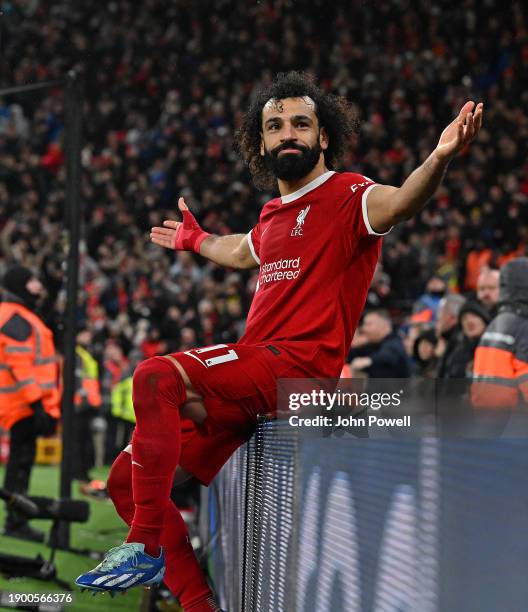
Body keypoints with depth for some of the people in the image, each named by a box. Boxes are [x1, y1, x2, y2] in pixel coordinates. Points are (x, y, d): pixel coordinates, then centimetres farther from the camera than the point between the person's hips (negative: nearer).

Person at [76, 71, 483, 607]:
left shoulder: (347, 196, -3)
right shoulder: (274, 214, 21)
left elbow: (399, 202, -27)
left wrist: (440, 157, -47)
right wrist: (195, 240, 62)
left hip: (298, 369, -9)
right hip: (252, 383, 9)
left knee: (156, 377, -30)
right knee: (128, 478, 4)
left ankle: (146, 548, -26)